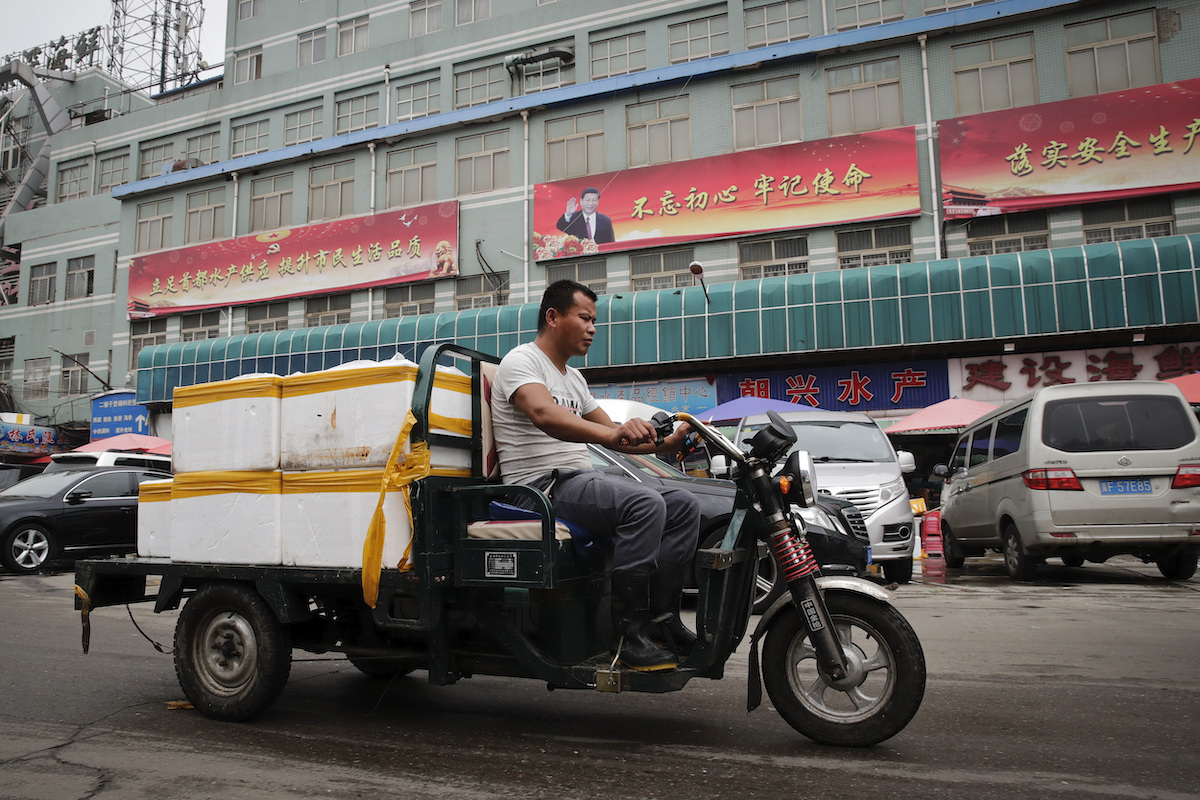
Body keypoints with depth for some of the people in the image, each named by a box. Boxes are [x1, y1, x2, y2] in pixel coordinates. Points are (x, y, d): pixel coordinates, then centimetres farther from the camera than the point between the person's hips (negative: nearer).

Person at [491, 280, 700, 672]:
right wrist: (612, 433, -44)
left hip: (583, 479, 9)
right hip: (541, 485, -9)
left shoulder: (574, 378, 23)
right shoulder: (521, 361, -7)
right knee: (645, 505, -30)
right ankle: (628, 631, -23)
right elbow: (544, 414, -28)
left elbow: (612, 433, 22)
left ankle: (660, 616, -4)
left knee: (684, 504, -1)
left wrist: (664, 444, 4)